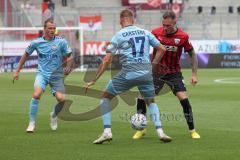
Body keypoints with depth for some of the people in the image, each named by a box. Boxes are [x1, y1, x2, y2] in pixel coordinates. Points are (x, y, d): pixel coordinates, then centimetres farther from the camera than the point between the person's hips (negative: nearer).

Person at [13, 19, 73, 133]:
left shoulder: (61, 42, -4)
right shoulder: (36, 43, -1)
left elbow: (69, 56, 6)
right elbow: (26, 55, 13)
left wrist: (68, 67, -13)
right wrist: (17, 71, 15)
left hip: (56, 75, 0)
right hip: (42, 73, 0)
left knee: (61, 99, -14)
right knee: (36, 95, -25)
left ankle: (54, 115, 22)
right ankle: (31, 123, -12)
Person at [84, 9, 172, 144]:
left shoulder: (118, 35, 4)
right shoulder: (145, 32, 12)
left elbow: (107, 60, -1)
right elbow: (162, 49, 13)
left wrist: (94, 81, 3)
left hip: (128, 72, -3)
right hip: (146, 72, 3)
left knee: (106, 97, 15)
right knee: (151, 101, 24)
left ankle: (107, 132, 2)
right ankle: (160, 132, 5)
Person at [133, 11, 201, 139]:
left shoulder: (182, 37, -12)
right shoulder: (156, 33, -11)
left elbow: (192, 54, 0)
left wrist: (194, 74, -4)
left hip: (174, 73, -1)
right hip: (156, 72, 1)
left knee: (184, 98, -16)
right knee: (141, 98, -7)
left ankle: (192, 131, -1)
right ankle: (141, 130, 11)